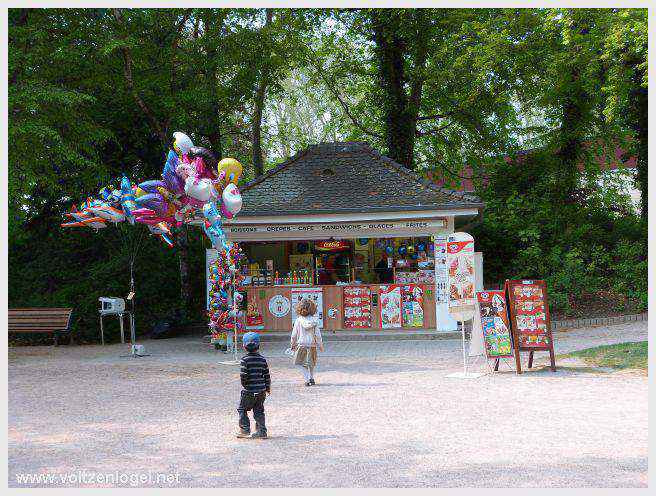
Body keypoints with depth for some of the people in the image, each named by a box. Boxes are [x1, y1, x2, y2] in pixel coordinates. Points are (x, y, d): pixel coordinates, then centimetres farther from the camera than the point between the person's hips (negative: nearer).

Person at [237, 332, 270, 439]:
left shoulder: (245, 359, -12)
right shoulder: (262, 359, 2)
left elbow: (243, 375, -16)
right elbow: (267, 375, 6)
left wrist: (244, 384, 2)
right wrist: (268, 388, 17)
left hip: (248, 391, -4)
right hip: (261, 390, 5)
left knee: (242, 409, 11)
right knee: (259, 411, 13)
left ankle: (245, 430, 8)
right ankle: (261, 431, 11)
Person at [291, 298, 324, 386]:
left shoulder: (298, 320, -8)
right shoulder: (314, 320, -5)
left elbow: (294, 334, -2)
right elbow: (317, 334, -2)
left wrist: (293, 344, 10)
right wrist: (320, 345, 7)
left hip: (301, 343, -2)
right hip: (312, 344, 2)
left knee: (299, 362, 10)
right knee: (311, 363, 18)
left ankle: (307, 378, -3)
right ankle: (311, 378, 21)